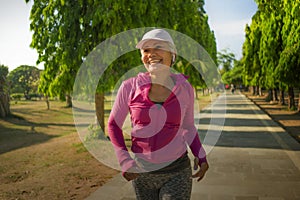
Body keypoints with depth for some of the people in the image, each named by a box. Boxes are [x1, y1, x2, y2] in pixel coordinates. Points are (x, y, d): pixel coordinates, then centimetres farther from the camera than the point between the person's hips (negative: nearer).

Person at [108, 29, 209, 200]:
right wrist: (124, 159, -11)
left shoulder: (184, 88, -6)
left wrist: (201, 156, -7)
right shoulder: (130, 86, -10)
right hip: (142, 171, 1)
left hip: (177, 171, 0)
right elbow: (113, 124, 1)